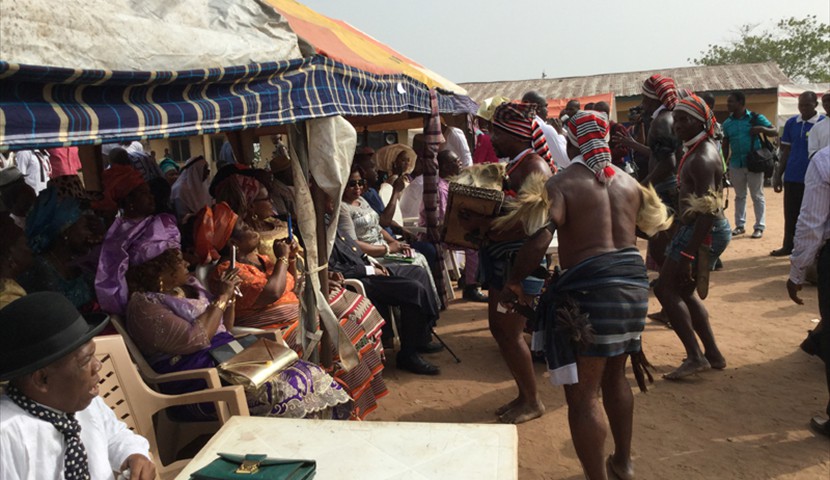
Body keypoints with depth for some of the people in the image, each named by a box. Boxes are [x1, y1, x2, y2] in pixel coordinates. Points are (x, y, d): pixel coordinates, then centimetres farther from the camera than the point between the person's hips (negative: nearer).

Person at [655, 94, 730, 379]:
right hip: (695, 228, 10)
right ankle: (713, 354, 23)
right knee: (682, 291, 17)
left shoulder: (702, 158, -20)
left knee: (666, 290, -5)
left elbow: (707, 211, -27)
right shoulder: (699, 150, 11)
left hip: (703, 232, -10)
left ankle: (696, 357, -4)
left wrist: (688, 255, -29)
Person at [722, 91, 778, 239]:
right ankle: (740, 225, 21)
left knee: (757, 196, 4)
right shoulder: (727, 123, 6)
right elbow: (725, 145, 11)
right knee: (739, 196, 12)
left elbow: (775, 132, -2)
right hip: (736, 165, 4)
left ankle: (759, 227, 10)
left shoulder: (756, 118, -4)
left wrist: (762, 129, -22)